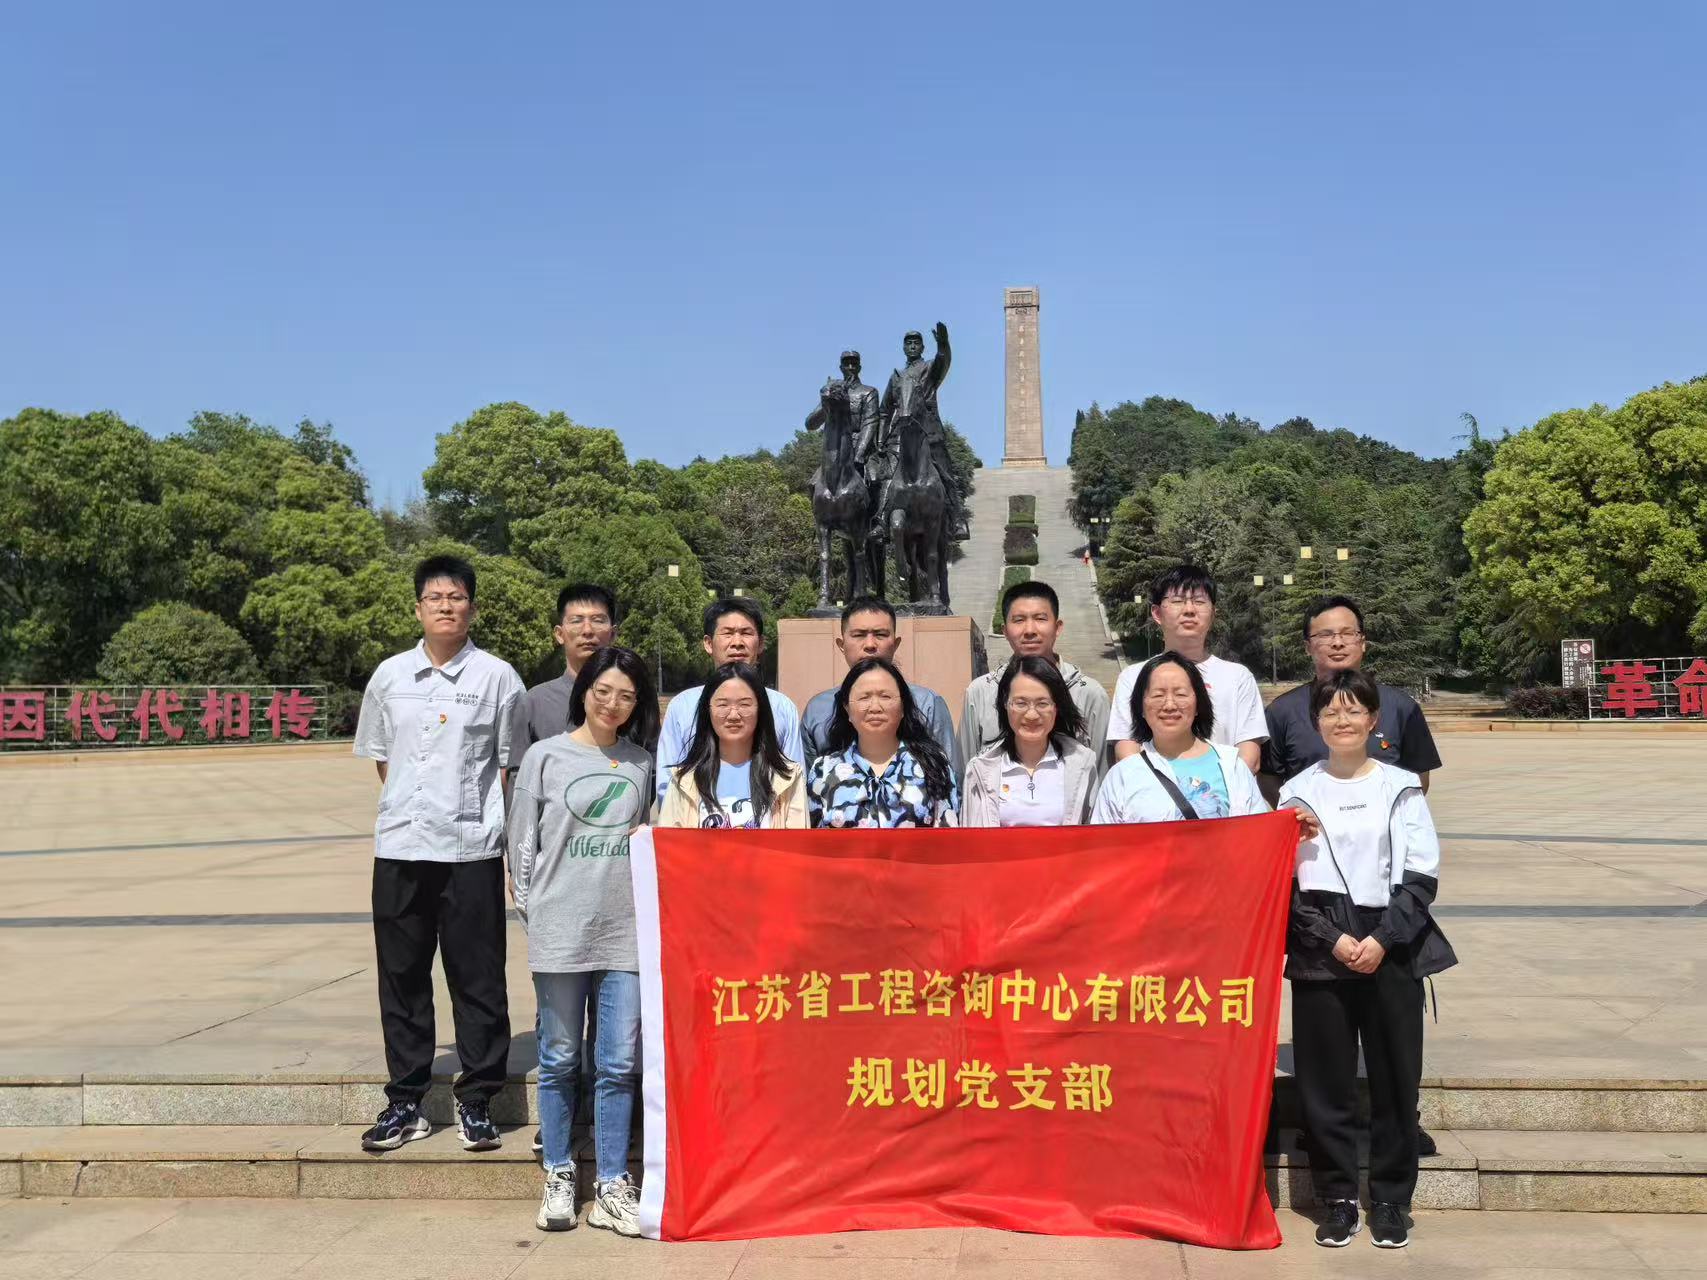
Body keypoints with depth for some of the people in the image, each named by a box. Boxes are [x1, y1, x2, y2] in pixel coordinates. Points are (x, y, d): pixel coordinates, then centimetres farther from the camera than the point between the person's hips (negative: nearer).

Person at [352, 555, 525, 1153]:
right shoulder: (390, 675, 9)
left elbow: (512, 764, 3)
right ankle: (405, 1102, 21)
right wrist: (407, 802, 11)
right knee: (401, 976, 9)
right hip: (400, 846, 3)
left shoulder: (497, 677, 1)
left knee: (477, 979, 3)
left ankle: (476, 1102, 14)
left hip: (472, 849, -3)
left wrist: (513, 836, -3)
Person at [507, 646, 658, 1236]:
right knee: (560, 1059, 7)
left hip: (625, 932, 2)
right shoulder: (545, 756, 2)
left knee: (619, 1064, 3)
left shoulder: (641, 763, 10)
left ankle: (611, 1188, 12)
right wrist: (532, 909, 1)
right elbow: (522, 843, 4)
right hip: (559, 931, -2)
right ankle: (558, 1180, 21)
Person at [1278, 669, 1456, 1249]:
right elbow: (1287, 881, 2)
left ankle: (1390, 1200, 18)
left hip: (1392, 948, 0)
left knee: (1395, 1077, 4)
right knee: (1325, 1081, 2)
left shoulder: (1401, 786, 4)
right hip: (1320, 952, 0)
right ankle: (1337, 1198, 15)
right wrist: (1331, 940, -10)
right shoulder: (1298, 792, 4)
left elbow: (1423, 876, 1)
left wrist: (1382, 938, -10)